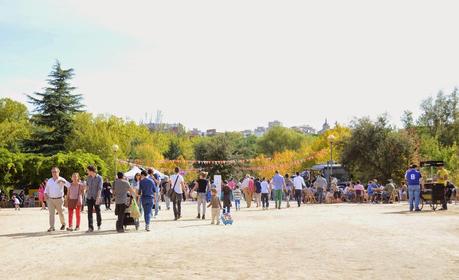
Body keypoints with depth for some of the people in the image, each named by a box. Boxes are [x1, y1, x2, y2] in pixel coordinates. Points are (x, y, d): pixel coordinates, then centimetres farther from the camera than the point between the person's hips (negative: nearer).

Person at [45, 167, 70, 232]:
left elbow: (69, 186, -15)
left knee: (60, 213, 8)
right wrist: (45, 194, 2)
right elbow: (46, 189, 21)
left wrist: (63, 181, -29)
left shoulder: (61, 180, -2)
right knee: (51, 213, -6)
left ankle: (63, 224, 32)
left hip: (59, 199, -3)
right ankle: (51, 227, -7)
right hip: (50, 199, 3)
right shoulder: (49, 181, 11)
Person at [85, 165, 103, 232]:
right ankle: (90, 228, -5)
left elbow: (100, 189, -16)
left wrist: (98, 198, -24)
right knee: (89, 212, -4)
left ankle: (99, 225, 27)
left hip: (96, 198, -4)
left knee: (98, 212, 7)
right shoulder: (88, 177, 6)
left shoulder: (99, 178, -9)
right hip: (89, 197, 4)